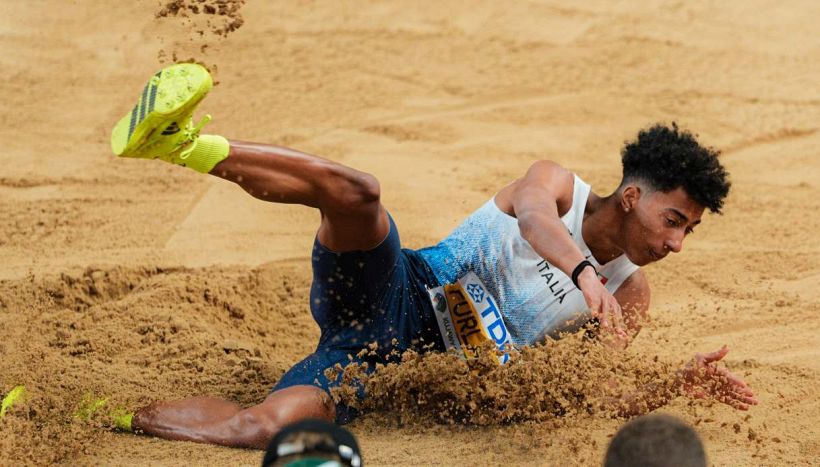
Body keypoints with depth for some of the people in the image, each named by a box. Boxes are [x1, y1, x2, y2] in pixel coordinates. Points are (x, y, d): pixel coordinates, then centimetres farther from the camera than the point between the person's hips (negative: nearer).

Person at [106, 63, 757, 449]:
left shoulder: (630, 295, 12)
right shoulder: (558, 184, 2)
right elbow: (533, 215, -23)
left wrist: (681, 384, -14)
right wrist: (582, 271, -45)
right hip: (396, 297, -2)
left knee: (265, 429, -28)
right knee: (354, 192, -36)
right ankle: (185, 143, -38)